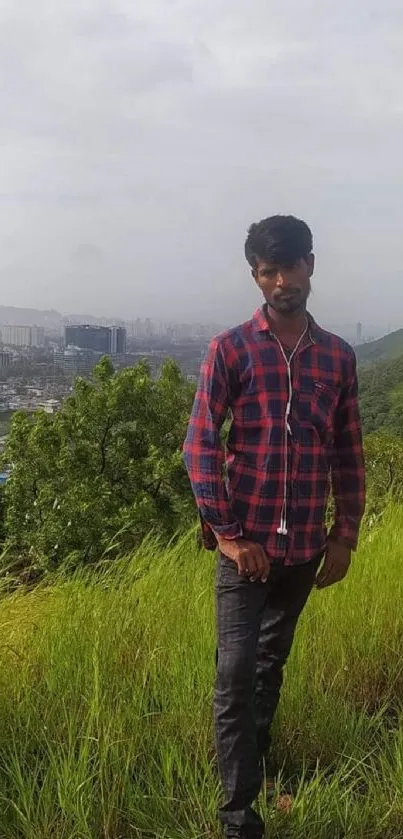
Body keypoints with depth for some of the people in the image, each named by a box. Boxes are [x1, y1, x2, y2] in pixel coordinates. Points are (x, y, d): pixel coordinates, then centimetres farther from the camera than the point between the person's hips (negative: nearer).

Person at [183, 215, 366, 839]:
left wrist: (346, 534, 5)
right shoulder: (230, 350, -5)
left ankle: (255, 758, 40)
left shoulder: (338, 356, 5)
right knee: (236, 674, -4)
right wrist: (227, 534, -14)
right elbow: (199, 445, -9)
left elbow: (348, 453, 9)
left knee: (272, 664, 19)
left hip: (305, 546, 4)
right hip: (246, 544, -3)